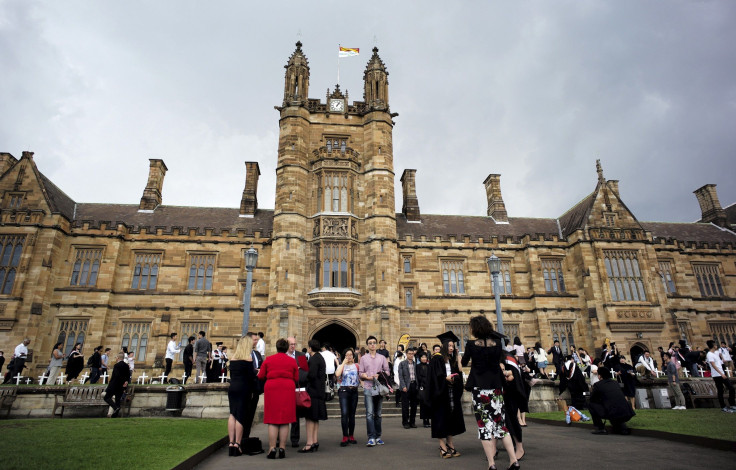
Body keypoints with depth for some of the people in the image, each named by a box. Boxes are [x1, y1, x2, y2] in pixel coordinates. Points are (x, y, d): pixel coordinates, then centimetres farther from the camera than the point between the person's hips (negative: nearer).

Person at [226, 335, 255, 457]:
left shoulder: (233, 358, 9)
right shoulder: (248, 358, -9)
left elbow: (231, 375, 13)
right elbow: (251, 376, -11)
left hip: (232, 387, 5)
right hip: (243, 389, -5)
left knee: (232, 414, 8)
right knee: (240, 416, 0)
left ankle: (231, 442, 3)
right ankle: (237, 444, 3)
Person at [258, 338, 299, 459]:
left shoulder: (268, 359, 5)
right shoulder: (292, 361, 6)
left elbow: (260, 376, 6)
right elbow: (296, 379, 7)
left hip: (272, 390, 0)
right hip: (288, 390, 0)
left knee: (272, 421, 4)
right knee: (285, 420, 5)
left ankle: (272, 448, 1)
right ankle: (282, 448, 6)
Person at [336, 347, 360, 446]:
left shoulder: (356, 366, 11)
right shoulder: (341, 366, 6)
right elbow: (337, 374, -15)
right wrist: (344, 363, -9)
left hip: (354, 391, 2)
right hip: (344, 391, -2)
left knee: (352, 414, 8)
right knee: (344, 414, -12)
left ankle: (351, 436, 18)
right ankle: (345, 437, -8)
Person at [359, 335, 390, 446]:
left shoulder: (382, 358, 11)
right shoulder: (363, 358, 9)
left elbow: (387, 371, 8)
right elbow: (361, 373, 6)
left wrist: (379, 375, -9)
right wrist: (368, 377, -12)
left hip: (379, 388, 2)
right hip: (368, 388, -1)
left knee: (378, 414, 8)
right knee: (369, 413, -9)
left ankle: (378, 437, 16)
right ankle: (371, 438, -7)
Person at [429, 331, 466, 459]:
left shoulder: (452, 360, 15)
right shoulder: (436, 359, -6)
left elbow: (459, 373, 6)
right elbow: (434, 376, -14)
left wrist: (457, 356, 0)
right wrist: (446, 378, -24)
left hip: (452, 393, 7)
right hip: (441, 393, -7)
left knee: (451, 417, 8)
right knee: (441, 418, -4)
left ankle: (450, 444, 17)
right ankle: (443, 447, 2)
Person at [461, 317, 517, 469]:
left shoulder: (471, 344, -9)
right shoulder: (497, 343, -1)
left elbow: (464, 362, 6)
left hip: (479, 388, -3)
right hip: (496, 387, 4)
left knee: (485, 425, 2)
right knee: (501, 423, 14)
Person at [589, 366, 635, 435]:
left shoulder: (598, 384, 1)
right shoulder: (615, 382, 18)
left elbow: (592, 399, 12)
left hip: (613, 415, -6)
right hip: (628, 415, 6)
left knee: (591, 405, 8)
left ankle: (600, 428, 5)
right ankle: (622, 427, 19)